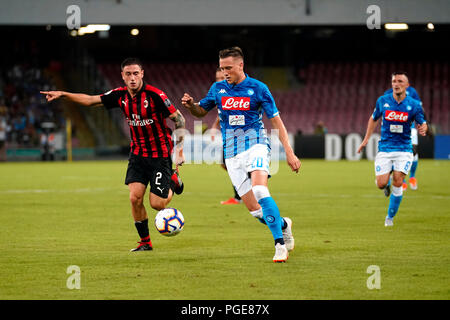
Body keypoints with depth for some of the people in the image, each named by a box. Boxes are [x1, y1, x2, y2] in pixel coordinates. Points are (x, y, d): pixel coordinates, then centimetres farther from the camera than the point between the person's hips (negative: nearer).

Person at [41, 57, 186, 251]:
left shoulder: (154, 95, -19)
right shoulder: (120, 95, -2)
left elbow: (178, 119, -13)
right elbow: (91, 100, 8)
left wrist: (179, 150, -17)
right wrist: (63, 95, 0)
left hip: (160, 155, -5)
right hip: (138, 153, 5)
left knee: (157, 204, -5)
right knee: (135, 197, -9)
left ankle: (174, 181, 28)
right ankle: (145, 242, 7)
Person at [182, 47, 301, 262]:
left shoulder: (258, 88, -3)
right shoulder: (218, 89, 7)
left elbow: (276, 121, 0)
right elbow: (201, 111, 21)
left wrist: (289, 152, -6)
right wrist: (191, 105, -3)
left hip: (255, 144, -4)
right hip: (232, 153, 4)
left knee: (260, 190, -29)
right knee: (254, 210, -4)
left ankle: (280, 244, -25)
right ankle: (283, 225, 26)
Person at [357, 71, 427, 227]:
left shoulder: (414, 105, -3)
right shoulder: (383, 101, 0)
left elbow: (422, 123, 6)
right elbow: (374, 119, 16)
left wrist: (423, 128, -19)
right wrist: (366, 140, 13)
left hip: (404, 149, -1)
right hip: (385, 148, 1)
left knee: (398, 183, -13)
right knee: (381, 184, -10)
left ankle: (390, 217, 6)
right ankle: (387, 183, 30)